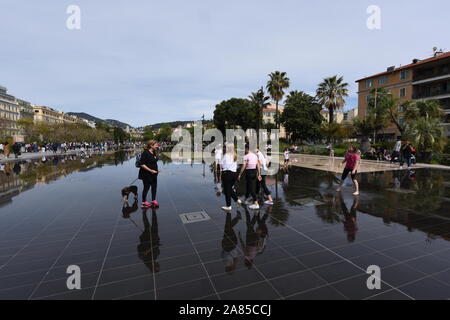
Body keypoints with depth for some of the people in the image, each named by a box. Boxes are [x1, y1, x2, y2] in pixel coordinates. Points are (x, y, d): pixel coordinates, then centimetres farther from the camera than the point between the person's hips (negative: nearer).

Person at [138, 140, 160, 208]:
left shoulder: (154, 153, 7)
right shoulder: (145, 153, -17)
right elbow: (142, 164, -21)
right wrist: (150, 170, -24)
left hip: (154, 174, 8)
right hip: (146, 174, -7)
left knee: (154, 187, 12)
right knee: (146, 188, 5)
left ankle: (153, 200, 26)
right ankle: (144, 202, 22)